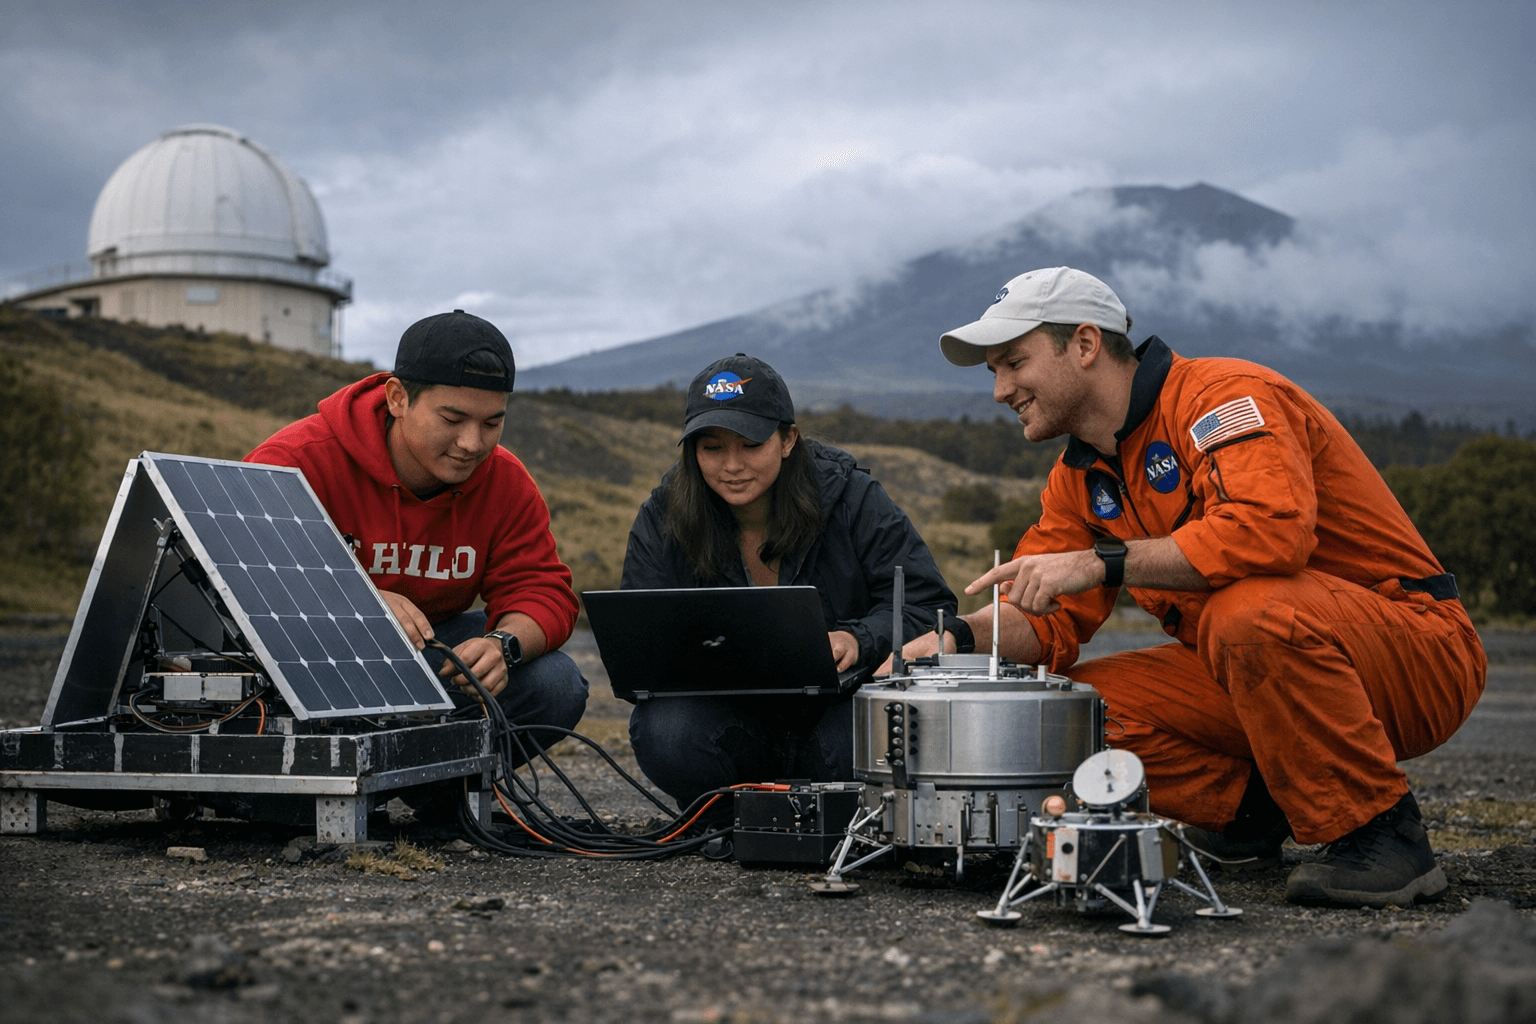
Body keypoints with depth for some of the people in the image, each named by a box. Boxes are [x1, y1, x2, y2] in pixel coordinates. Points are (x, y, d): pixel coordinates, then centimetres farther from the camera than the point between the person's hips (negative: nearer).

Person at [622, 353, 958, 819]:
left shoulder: (852, 498, -9)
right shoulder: (661, 519, -4)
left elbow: (929, 604, -11)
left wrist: (858, 639, -32)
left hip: (840, 706, -1)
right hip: (730, 718, 1)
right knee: (665, 735, -31)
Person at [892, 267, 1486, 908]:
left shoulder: (1226, 394, -18)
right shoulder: (1078, 481, 9)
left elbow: (1270, 527, -36)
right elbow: (1047, 619, 6)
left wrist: (1100, 562, -32)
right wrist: (956, 636, -14)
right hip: (1255, 676, 7)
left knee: (1253, 611, -37)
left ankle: (1381, 830, -18)